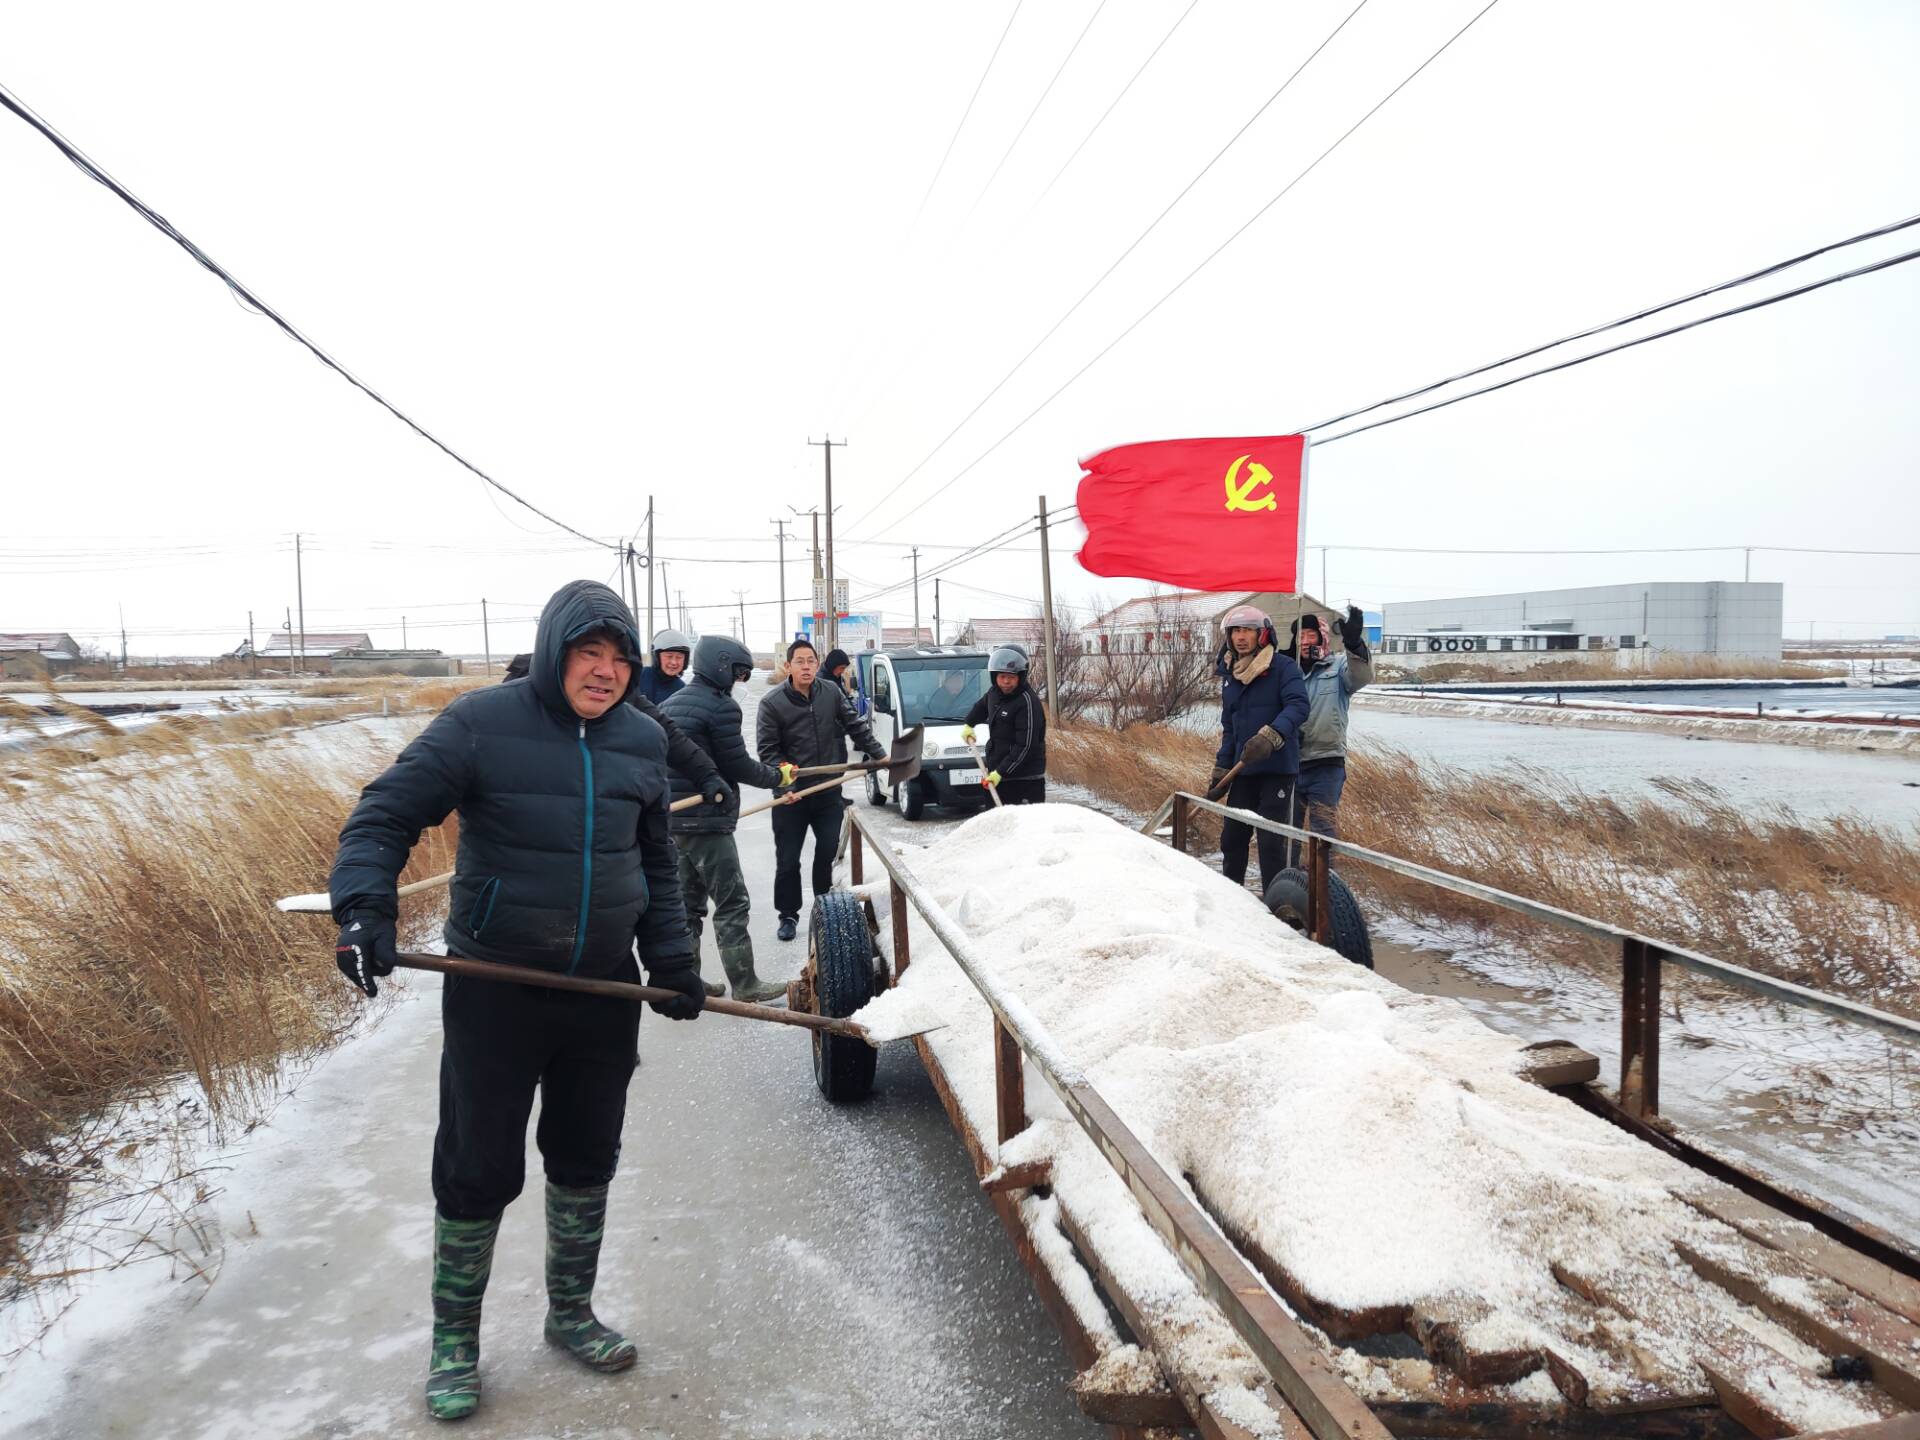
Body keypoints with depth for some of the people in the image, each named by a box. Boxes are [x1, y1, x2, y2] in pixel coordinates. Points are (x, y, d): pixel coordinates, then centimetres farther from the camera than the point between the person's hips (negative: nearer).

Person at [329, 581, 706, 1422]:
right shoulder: (483, 722, -11)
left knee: (587, 1160, 17)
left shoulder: (642, 740, 3)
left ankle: (570, 1313, 39)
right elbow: (385, 814, -10)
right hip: (494, 993, -4)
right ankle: (454, 1341, 30)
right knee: (478, 1169, 7)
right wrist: (364, 909, -25)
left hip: (605, 992, 4)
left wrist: (672, 961, 7)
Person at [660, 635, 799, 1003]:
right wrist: (779, 776, 3)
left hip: (673, 817, 9)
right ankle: (745, 986, 4)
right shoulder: (721, 706, -13)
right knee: (732, 903, -1)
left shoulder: (671, 703, 14)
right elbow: (737, 766, -12)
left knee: (689, 902, 16)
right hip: (706, 820, -9)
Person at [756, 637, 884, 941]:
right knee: (788, 860, 4)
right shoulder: (772, 704, -7)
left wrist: (880, 756, 8)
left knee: (828, 852, 9)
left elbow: (856, 727, 11)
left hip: (829, 790, 2)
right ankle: (788, 914, 20)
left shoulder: (832, 694, 2)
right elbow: (767, 750, -6)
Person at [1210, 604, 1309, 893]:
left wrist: (1269, 737, -35)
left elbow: (1298, 706, -20)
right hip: (1243, 769, 6)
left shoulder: (1282, 667, -7)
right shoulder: (1230, 676, 14)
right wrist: (1220, 772, 16)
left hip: (1277, 767, -6)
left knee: (1271, 840, -5)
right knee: (1232, 836, 12)